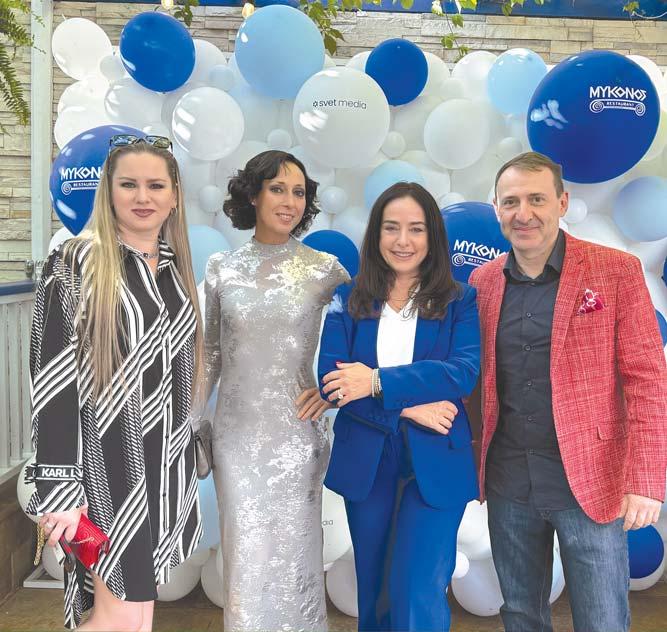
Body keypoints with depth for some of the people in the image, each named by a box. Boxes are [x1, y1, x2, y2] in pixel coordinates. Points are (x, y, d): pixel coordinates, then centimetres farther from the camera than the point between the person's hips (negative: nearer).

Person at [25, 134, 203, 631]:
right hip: (107, 461, -6)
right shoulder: (76, 263, -10)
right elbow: (51, 378, -14)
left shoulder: (175, 268, 9)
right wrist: (58, 486, -18)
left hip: (167, 463, 6)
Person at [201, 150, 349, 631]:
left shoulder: (324, 269, -3)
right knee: (245, 551, 10)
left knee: (294, 548, 9)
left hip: (297, 432, -1)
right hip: (237, 432, 2)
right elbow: (210, 352, 11)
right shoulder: (222, 268, 2)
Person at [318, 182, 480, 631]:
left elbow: (464, 372, -15)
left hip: (435, 464, -2)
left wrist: (377, 382, -22)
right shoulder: (349, 303, 3)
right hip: (365, 463, 3)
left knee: (417, 595, -3)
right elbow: (330, 379, -9)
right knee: (373, 592, 17)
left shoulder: (460, 301, 0)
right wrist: (407, 408, -19)